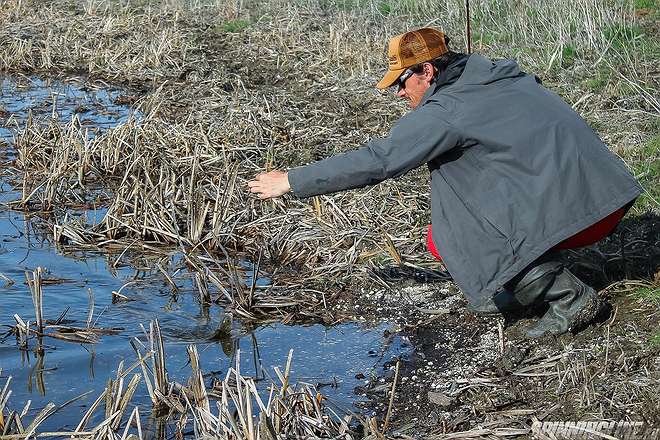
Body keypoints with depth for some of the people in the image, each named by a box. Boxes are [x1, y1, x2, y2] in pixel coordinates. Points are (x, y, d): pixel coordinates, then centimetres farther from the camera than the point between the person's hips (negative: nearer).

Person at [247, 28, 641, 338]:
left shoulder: (445, 111, -11)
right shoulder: (496, 74, 13)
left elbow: (375, 162, -10)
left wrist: (292, 181, -2)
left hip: (575, 208, -9)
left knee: (450, 239, -2)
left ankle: (570, 295, -3)